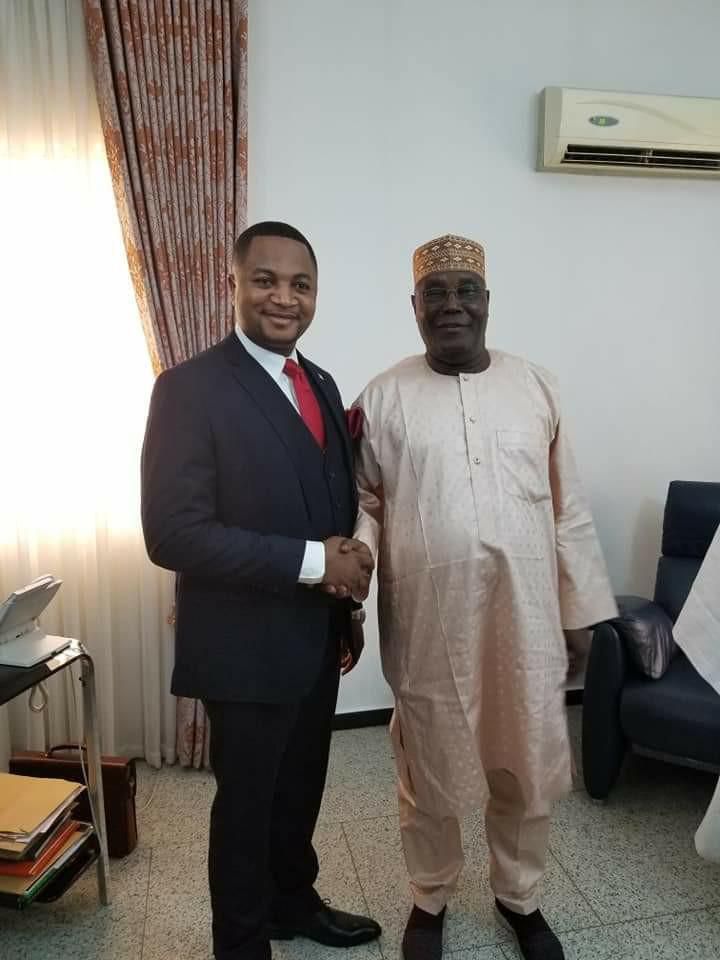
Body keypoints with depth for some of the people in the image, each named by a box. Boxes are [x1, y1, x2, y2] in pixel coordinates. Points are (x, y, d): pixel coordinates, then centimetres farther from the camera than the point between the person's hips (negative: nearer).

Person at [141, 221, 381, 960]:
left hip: (317, 637, 7)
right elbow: (173, 534, -23)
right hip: (247, 646, -7)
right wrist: (311, 562, -23)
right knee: (246, 803, 14)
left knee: (301, 790, 24)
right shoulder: (190, 387, -17)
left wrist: (346, 611, 10)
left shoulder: (320, 385, 7)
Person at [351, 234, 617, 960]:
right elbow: (363, 503, 2)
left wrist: (582, 613, 5)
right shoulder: (384, 397, -2)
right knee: (430, 776, 15)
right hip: (428, 628, -1)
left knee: (527, 771, 18)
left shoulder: (535, 386, 3)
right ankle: (430, 900, 43)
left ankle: (519, 896, 45)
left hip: (525, 622, 2)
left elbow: (567, 508, 5)